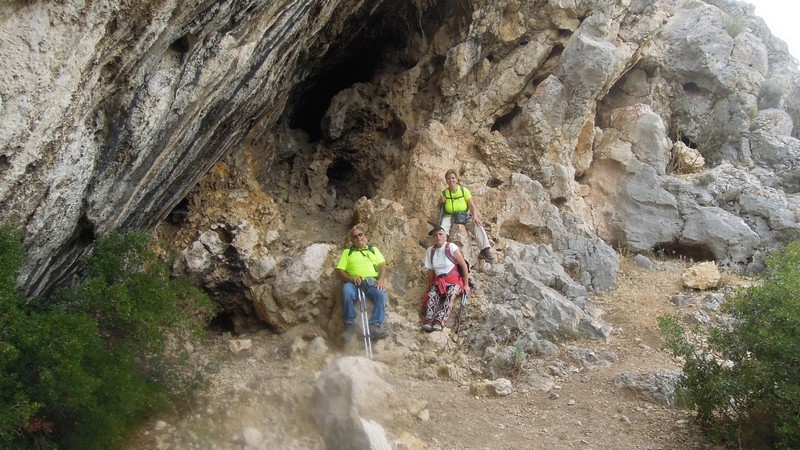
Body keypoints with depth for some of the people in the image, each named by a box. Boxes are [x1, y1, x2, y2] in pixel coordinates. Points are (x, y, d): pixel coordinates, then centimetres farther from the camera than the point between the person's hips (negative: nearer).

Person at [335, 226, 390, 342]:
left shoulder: (373, 249, 29)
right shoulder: (347, 252, 24)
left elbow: (382, 266, 15)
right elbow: (339, 271, 11)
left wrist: (381, 279, -8)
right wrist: (351, 278, -10)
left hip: (372, 282, 1)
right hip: (354, 282, -1)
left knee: (381, 294, -34)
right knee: (346, 291, -38)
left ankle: (375, 326, -40)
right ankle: (350, 326, -32)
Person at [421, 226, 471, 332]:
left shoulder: (451, 247, -8)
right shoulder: (430, 251, 5)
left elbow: (464, 265, -6)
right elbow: (430, 271, 12)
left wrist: (466, 285, -7)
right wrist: (429, 287, 11)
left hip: (454, 281, -4)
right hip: (438, 282, 4)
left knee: (450, 295, -35)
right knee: (432, 295, -29)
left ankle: (440, 321, -50)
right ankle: (428, 321, -43)